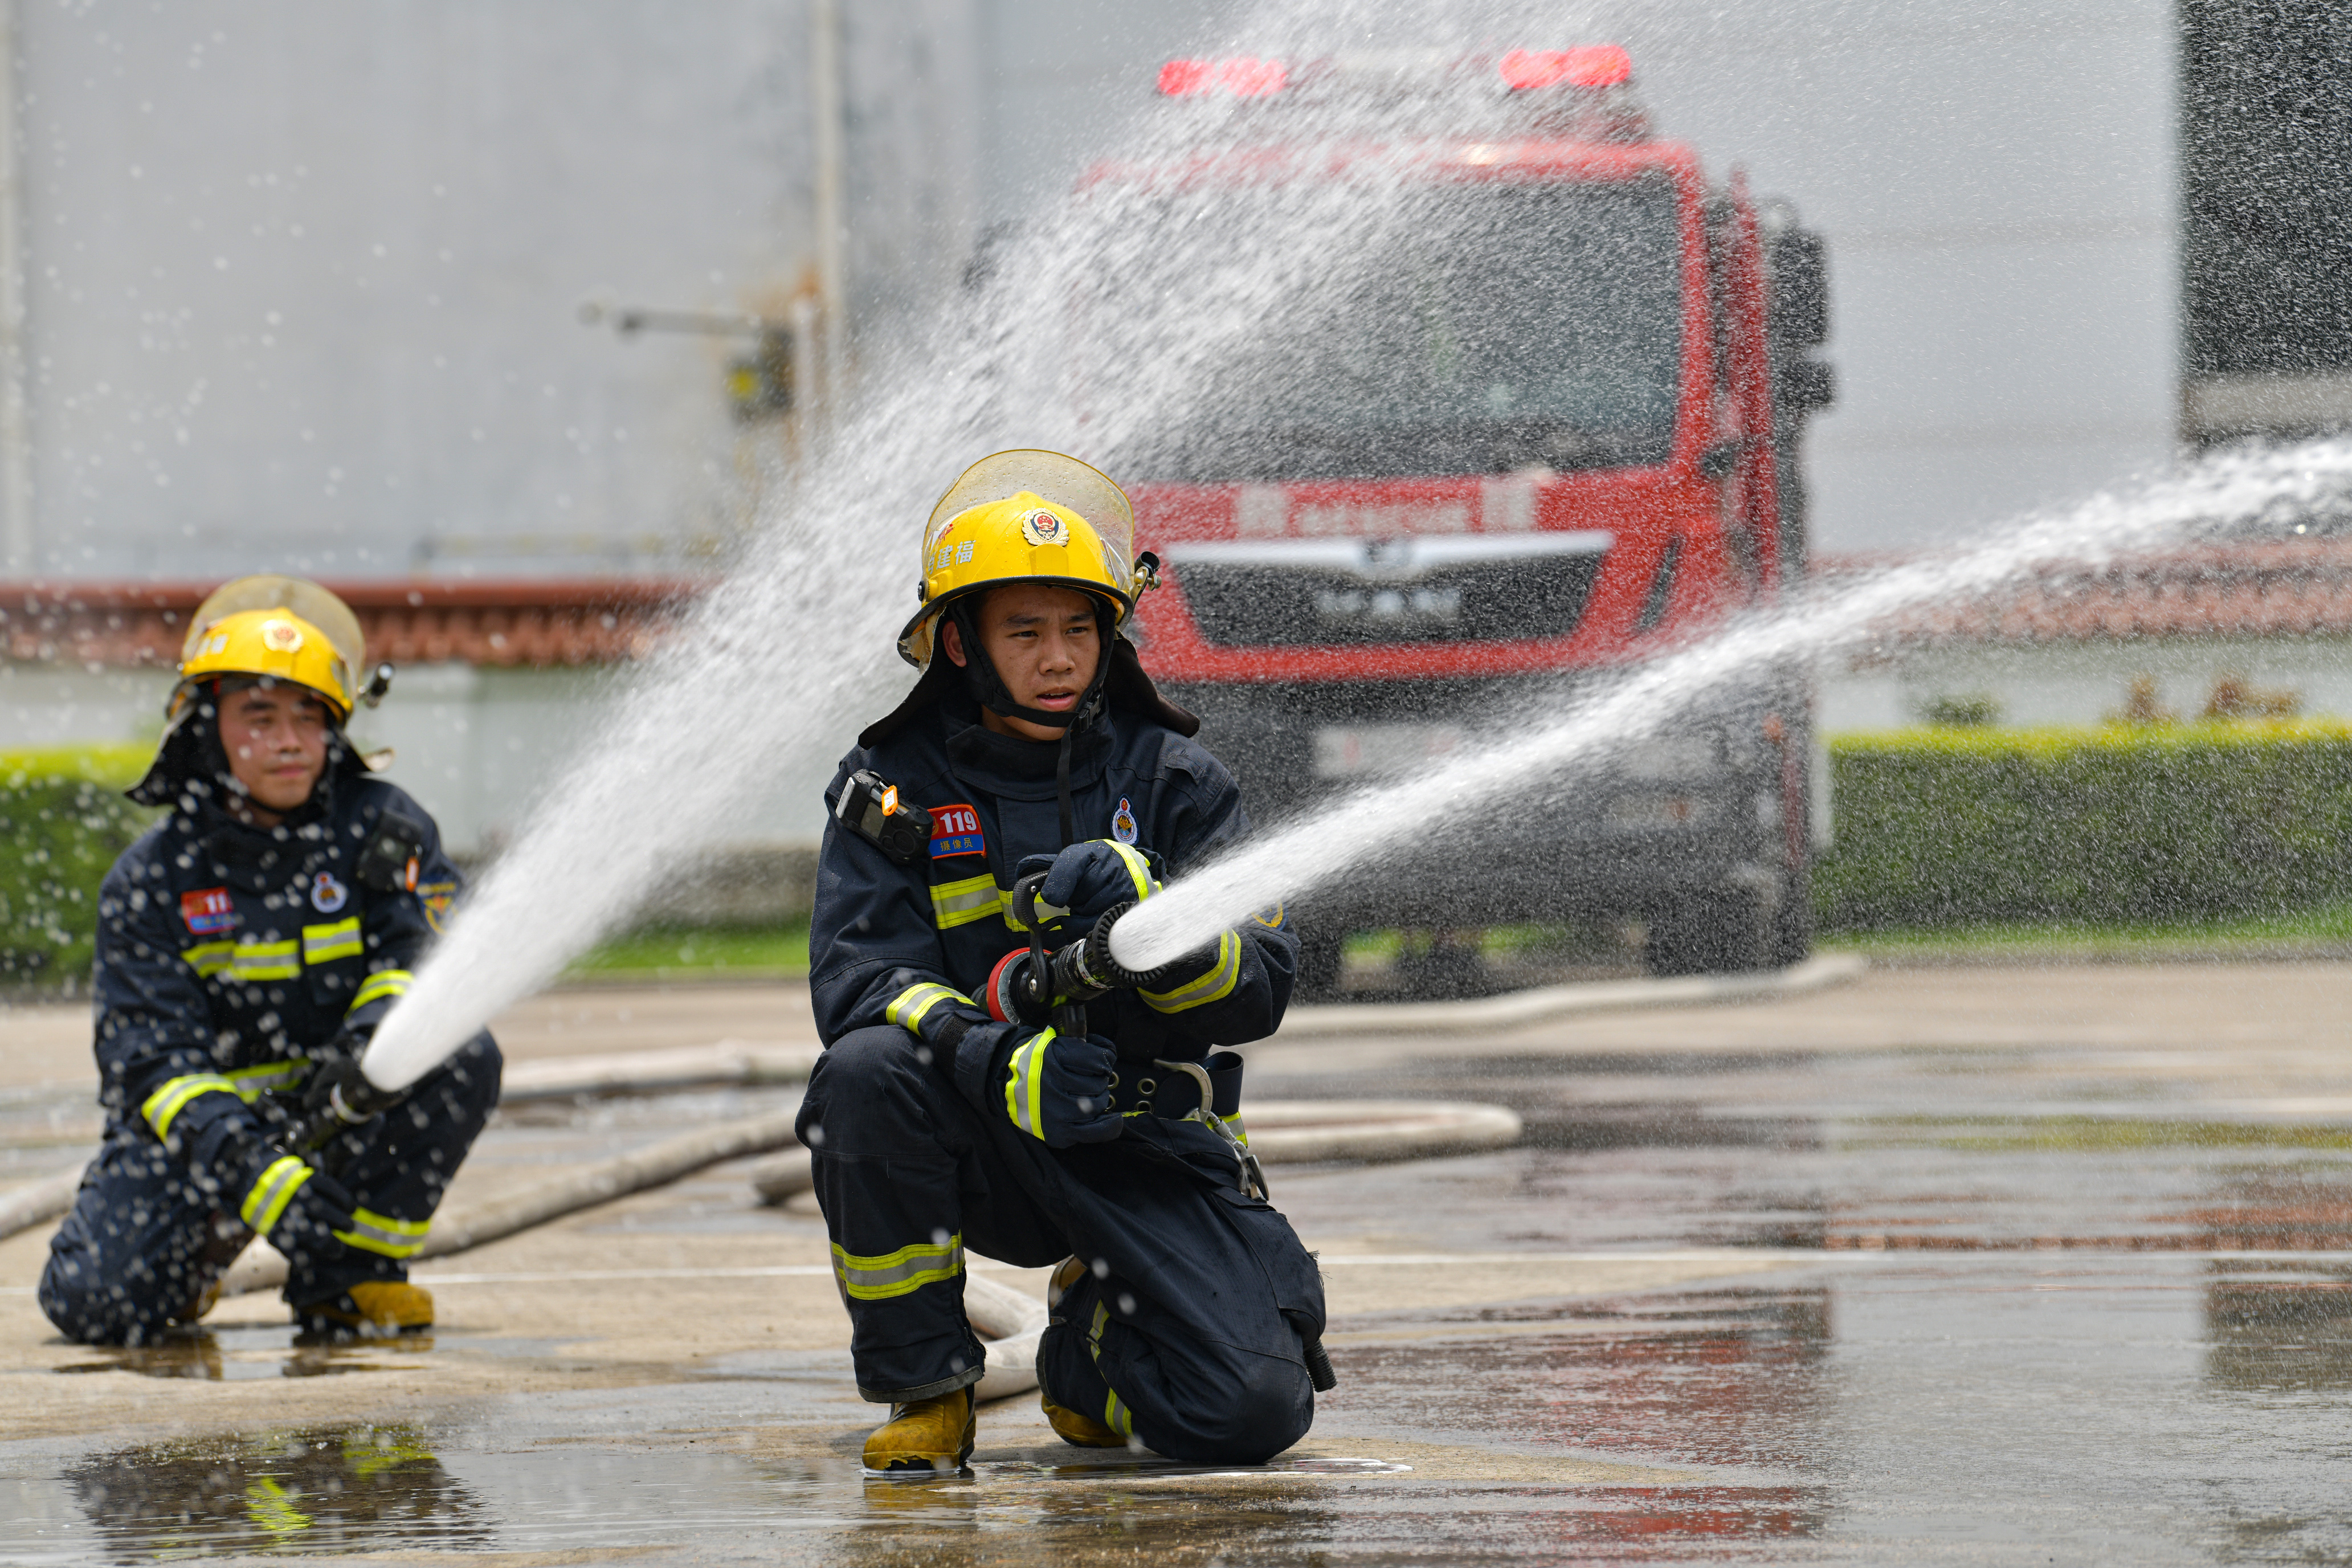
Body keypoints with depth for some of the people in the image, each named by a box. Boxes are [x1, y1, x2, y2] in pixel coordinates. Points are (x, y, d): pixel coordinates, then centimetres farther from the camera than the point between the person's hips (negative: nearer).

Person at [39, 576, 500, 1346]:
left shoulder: (384, 829, -4)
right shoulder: (151, 881, -8)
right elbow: (153, 1059, -16)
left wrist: (371, 1043, -34)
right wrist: (263, 1180, -33)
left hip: (350, 1115, 1)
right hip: (208, 1112, -1)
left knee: (464, 1059, -28)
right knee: (93, 1300, -22)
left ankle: (345, 1277, -10)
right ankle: (210, 1242, 16)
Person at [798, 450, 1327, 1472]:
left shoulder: (1171, 779, 3)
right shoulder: (896, 785, 1)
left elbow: (1261, 990, -6)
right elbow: (858, 979, -13)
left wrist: (1145, 916, -28)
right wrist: (1005, 1066, -32)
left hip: (1144, 1147, 1)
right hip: (977, 1147, -1)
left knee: (1254, 1411, -19)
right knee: (868, 1069, -34)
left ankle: (1094, 1340, 20)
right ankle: (923, 1385, -14)